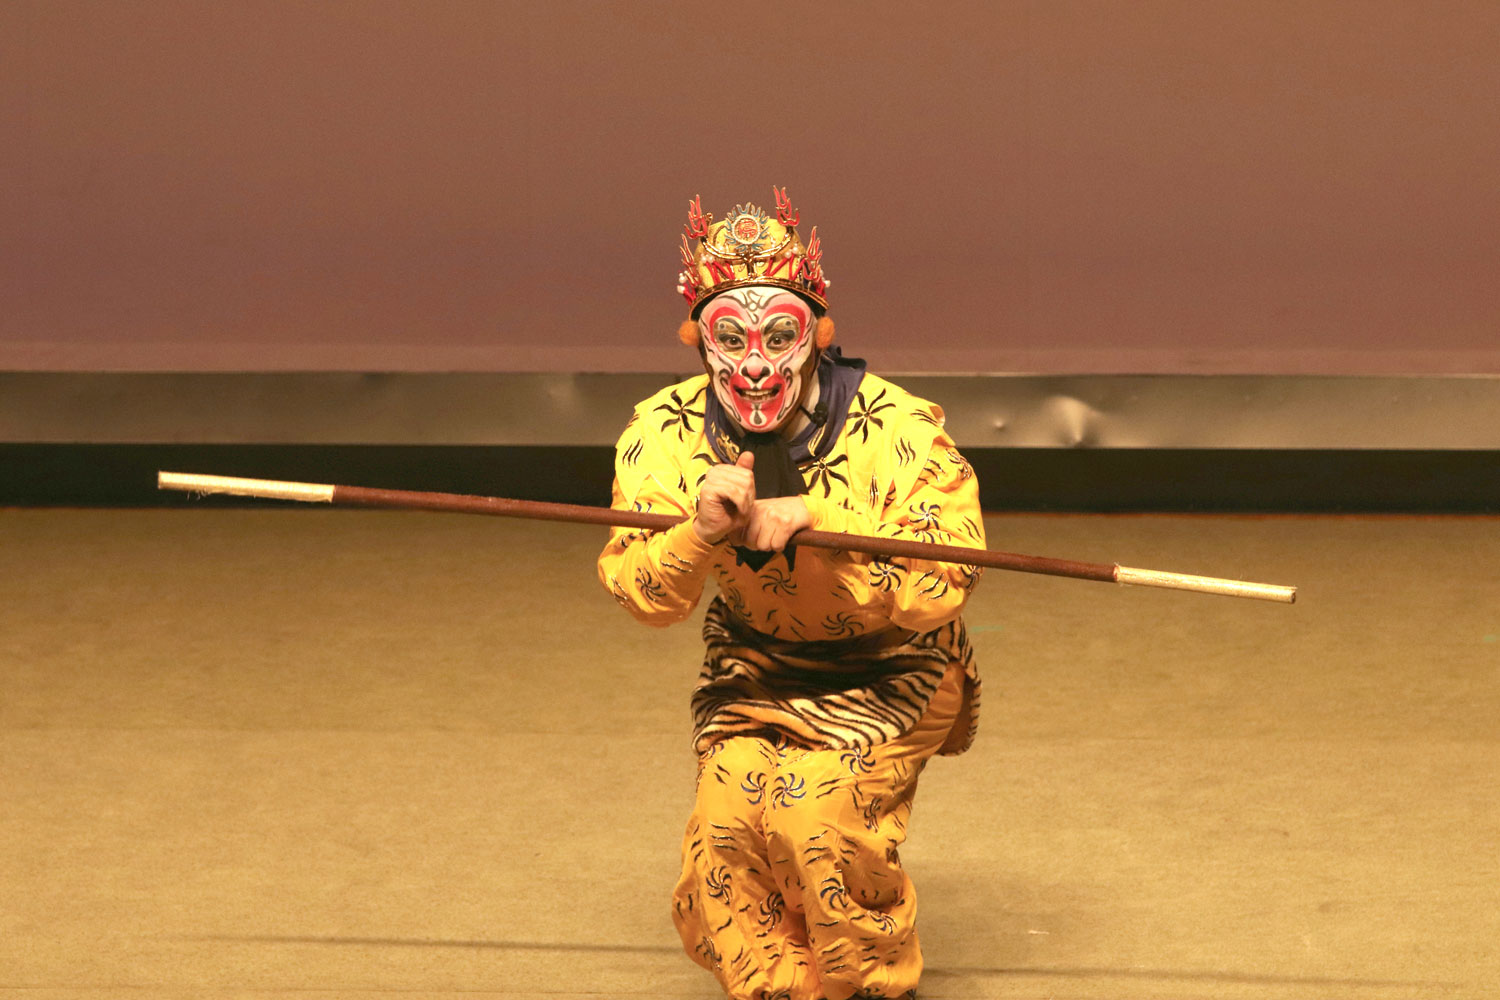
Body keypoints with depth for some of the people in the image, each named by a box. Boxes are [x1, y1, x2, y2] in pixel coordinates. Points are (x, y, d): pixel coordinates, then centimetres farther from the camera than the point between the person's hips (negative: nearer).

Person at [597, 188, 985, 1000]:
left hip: (888, 671, -3)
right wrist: (702, 531, -35)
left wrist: (817, 522, -40)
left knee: (814, 811, -25)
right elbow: (642, 596, -14)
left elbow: (939, 590, -29)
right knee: (727, 818, -20)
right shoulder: (664, 435, -11)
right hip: (752, 667, 3)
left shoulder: (899, 430, -22)